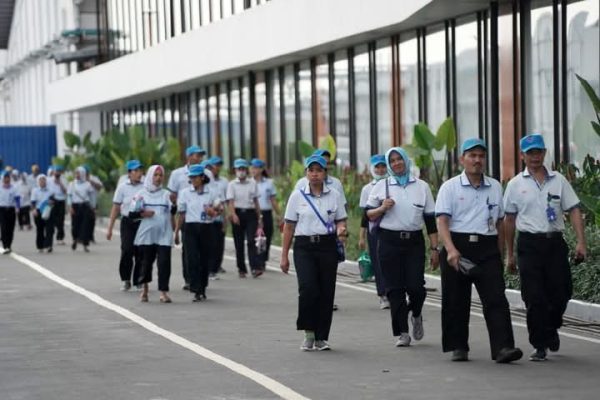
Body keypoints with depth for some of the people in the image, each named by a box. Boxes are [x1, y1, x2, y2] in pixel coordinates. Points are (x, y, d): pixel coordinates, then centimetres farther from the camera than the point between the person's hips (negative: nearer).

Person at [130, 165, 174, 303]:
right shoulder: (141, 194, 6)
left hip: (164, 235, 0)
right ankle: (144, 287, 28)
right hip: (147, 234, 0)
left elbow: (173, 211, -8)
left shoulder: (166, 194, 7)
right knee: (147, 261, 7)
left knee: (164, 262, -9)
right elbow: (131, 214, 6)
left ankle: (163, 292, -8)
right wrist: (142, 214, -11)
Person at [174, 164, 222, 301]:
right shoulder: (185, 193, 6)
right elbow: (181, 214, 9)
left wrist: (214, 212, -17)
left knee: (205, 260, 4)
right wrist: (176, 232, 8)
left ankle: (202, 289, 19)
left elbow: (219, 209, 7)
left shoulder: (212, 192, 4)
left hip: (207, 228, 0)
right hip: (191, 228, 0)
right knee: (192, 259, -11)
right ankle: (196, 291, -14)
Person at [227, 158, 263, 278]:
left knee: (251, 241, -11)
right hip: (238, 214, -1)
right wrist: (233, 214, -25)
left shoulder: (252, 183, 9)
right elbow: (230, 201, -8)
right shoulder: (232, 184, 2)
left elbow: (256, 201, 14)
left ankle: (255, 268, -18)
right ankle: (241, 269, 13)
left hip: (250, 214, 1)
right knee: (239, 243, 5)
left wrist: (259, 217, 14)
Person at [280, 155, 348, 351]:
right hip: (304, 246, -1)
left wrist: (341, 230, -14)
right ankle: (309, 332, -1)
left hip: (327, 246, 1)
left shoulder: (335, 195, 7)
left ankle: (321, 338, 9)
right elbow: (289, 227, 6)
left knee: (326, 292, -1)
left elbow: (341, 221, 11)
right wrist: (284, 255, 4)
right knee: (308, 288, -17)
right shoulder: (297, 196, 5)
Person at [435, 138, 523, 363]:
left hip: (487, 249, 2)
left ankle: (503, 347, -17)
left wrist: (499, 253, 13)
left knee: (496, 298, -10)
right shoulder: (450, 187, 2)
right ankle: (458, 347, 16)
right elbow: (442, 221, -8)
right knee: (456, 301, 4)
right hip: (458, 247, -2)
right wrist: (451, 250, -23)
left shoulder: (495, 187, 13)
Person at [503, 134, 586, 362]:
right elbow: (509, 220, 10)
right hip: (529, 244, -1)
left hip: (555, 242, 1)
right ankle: (539, 346, 4)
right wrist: (510, 254, 10)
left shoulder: (559, 181, 7)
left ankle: (551, 328, 32)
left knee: (561, 292, 3)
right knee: (534, 298, -4)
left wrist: (581, 242, -7)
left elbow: (574, 211, 5)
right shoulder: (516, 185, 5)